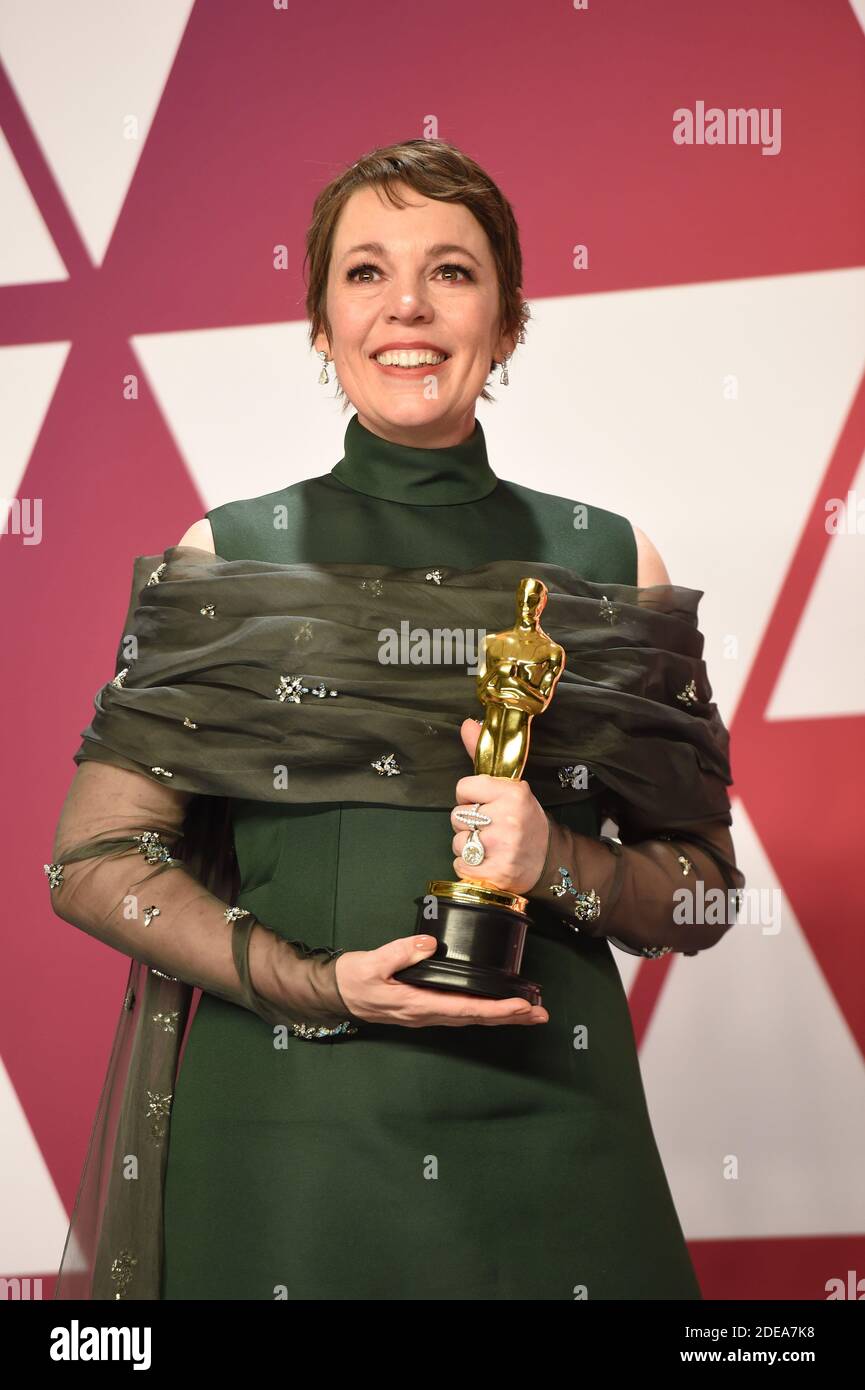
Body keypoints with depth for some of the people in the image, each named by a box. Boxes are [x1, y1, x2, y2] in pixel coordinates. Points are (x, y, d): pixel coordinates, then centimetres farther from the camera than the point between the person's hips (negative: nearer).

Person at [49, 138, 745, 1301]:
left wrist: (555, 863, -14)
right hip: (283, 1123, -1)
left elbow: (702, 892, 6)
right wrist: (314, 985, -13)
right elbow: (94, 859, 0)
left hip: (544, 1128, 1)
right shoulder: (227, 555, 1)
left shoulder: (608, 562, 4)